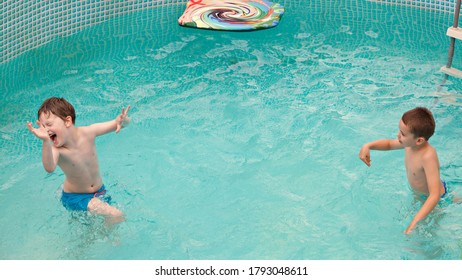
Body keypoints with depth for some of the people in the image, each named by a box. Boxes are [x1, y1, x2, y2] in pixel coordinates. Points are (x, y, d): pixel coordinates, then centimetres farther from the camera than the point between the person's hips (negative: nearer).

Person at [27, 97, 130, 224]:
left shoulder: (88, 132, -18)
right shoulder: (56, 150, -27)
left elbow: (118, 123, -14)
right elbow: (49, 168, -50)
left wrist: (122, 120, -39)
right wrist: (45, 141, -63)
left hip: (99, 190, 4)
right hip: (75, 198, -4)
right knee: (116, 216, -19)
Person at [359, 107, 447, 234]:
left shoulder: (428, 157, -45)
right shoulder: (409, 143, -21)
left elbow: (435, 195, -49)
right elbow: (389, 144, 4)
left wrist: (416, 220, -58)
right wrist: (368, 146, -15)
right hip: (418, 193, 8)